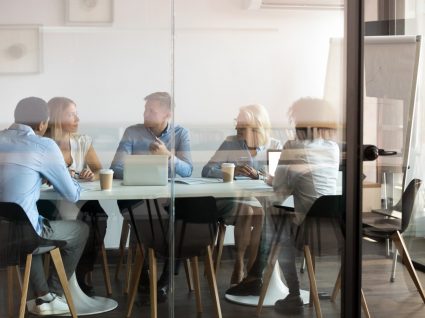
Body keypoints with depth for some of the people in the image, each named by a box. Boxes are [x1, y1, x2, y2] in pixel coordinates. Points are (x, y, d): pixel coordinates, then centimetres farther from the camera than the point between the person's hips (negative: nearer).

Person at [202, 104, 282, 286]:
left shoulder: (274, 146, 10)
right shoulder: (231, 144, 7)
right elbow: (207, 171, -2)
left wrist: (258, 175, -22)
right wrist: (232, 171, -21)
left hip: (263, 201, 1)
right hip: (233, 200, -1)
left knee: (262, 214, -32)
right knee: (246, 211, -32)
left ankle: (251, 270, -22)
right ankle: (239, 266, -21)